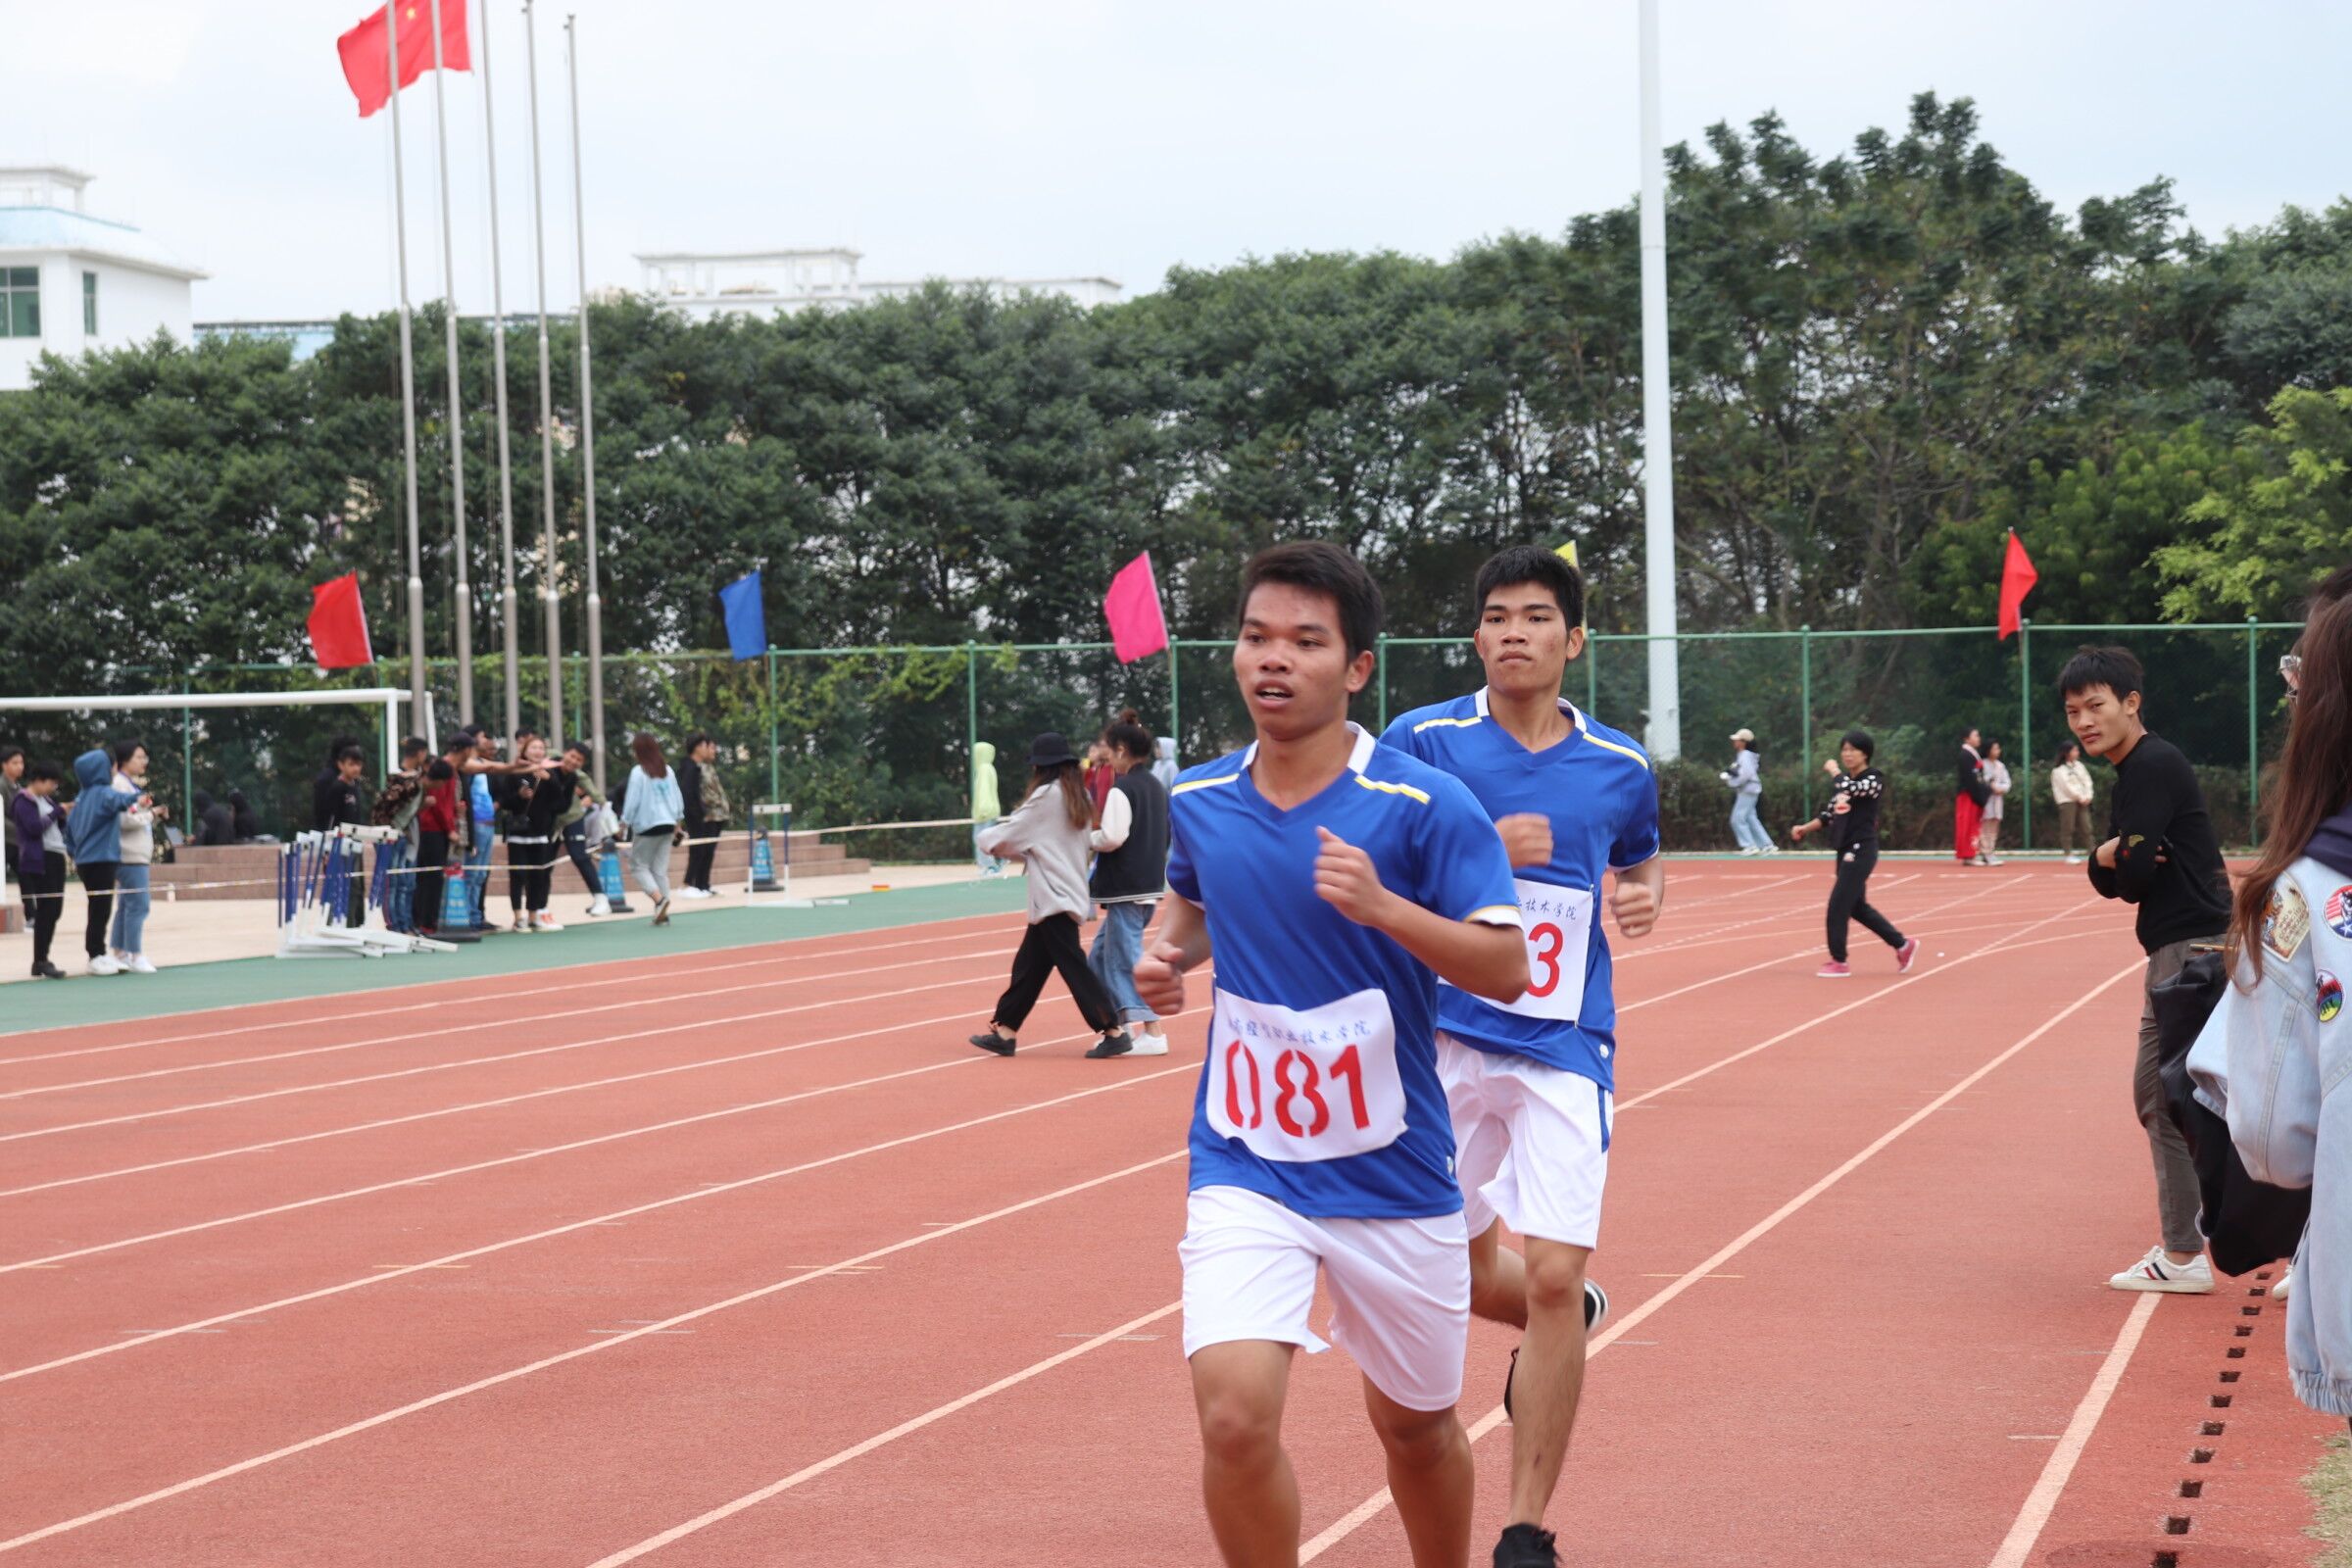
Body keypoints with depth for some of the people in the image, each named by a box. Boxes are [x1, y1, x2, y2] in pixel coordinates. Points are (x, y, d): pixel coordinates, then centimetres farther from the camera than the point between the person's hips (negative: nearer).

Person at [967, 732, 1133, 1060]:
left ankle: (1113, 1032, -9)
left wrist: (987, 838, 14)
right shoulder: (1077, 797, 12)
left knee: (1073, 966, -8)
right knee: (1028, 966, 13)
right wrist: (1014, 849, 13)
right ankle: (1004, 1032, 17)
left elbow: (1008, 834, -6)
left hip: (1054, 898, -9)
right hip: (1068, 893, 9)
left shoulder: (1047, 796, -13)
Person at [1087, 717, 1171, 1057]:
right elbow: (1162, 836, 18)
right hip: (1150, 885, 9)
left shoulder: (1122, 789, -14)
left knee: (1128, 959, -6)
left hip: (1126, 889, -9)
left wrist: (1086, 838, -4)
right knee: (1102, 955, 17)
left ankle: (1153, 1033, -9)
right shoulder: (1156, 788, 13)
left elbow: (1112, 837, -21)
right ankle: (1126, 1024, 17)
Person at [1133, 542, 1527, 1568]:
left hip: (1393, 1173, -1)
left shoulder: (1423, 806, -12)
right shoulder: (1198, 801, 1)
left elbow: (1506, 968, -14)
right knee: (1234, 1413, -20)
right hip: (1246, 1168, 1)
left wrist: (1382, 906, -29)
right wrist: (1168, 952, 1)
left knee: (1414, 1427, 16)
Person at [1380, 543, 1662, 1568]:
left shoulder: (1621, 767, 5)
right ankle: (1564, 1324, 47)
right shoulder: (1423, 742, -4)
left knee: (1551, 1275, -10)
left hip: (1564, 1049, 0)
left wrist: (1644, 897, 2)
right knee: (1463, 1266, 10)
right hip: (1446, 1037, 0)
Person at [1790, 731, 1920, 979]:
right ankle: (1903, 945, 25)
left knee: (1838, 904, -10)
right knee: (1857, 907, 13)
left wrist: (1833, 770, -11)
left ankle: (1838, 962, -1)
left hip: (1861, 850, -9)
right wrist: (1805, 828, 2)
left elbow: (1850, 788, -29)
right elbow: (1830, 814, 16)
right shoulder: (1843, 780, 13)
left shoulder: (1874, 779, -10)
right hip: (1845, 850, 9)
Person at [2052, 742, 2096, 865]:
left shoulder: (2079, 766, 14)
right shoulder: (2059, 769, -6)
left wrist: (2087, 797, -2)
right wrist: (2080, 798, -11)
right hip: (2067, 801, -6)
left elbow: (2087, 781, 12)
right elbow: (2066, 786, -12)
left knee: (2086, 827, 3)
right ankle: (2069, 855, -3)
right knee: (2068, 829, -5)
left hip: (2082, 801, 6)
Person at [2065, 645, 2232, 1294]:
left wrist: (2121, 864, 1)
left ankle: (2183, 1256, -6)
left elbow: (2133, 877, -20)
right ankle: (2187, 1232, 27)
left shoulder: (2153, 766, -14)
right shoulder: (2132, 773, 17)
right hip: (2182, 949, 11)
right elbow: (2114, 882, 14)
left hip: (2192, 949, -11)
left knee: (2169, 1098, -8)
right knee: (2155, 1094, 18)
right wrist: (2105, 859, -7)